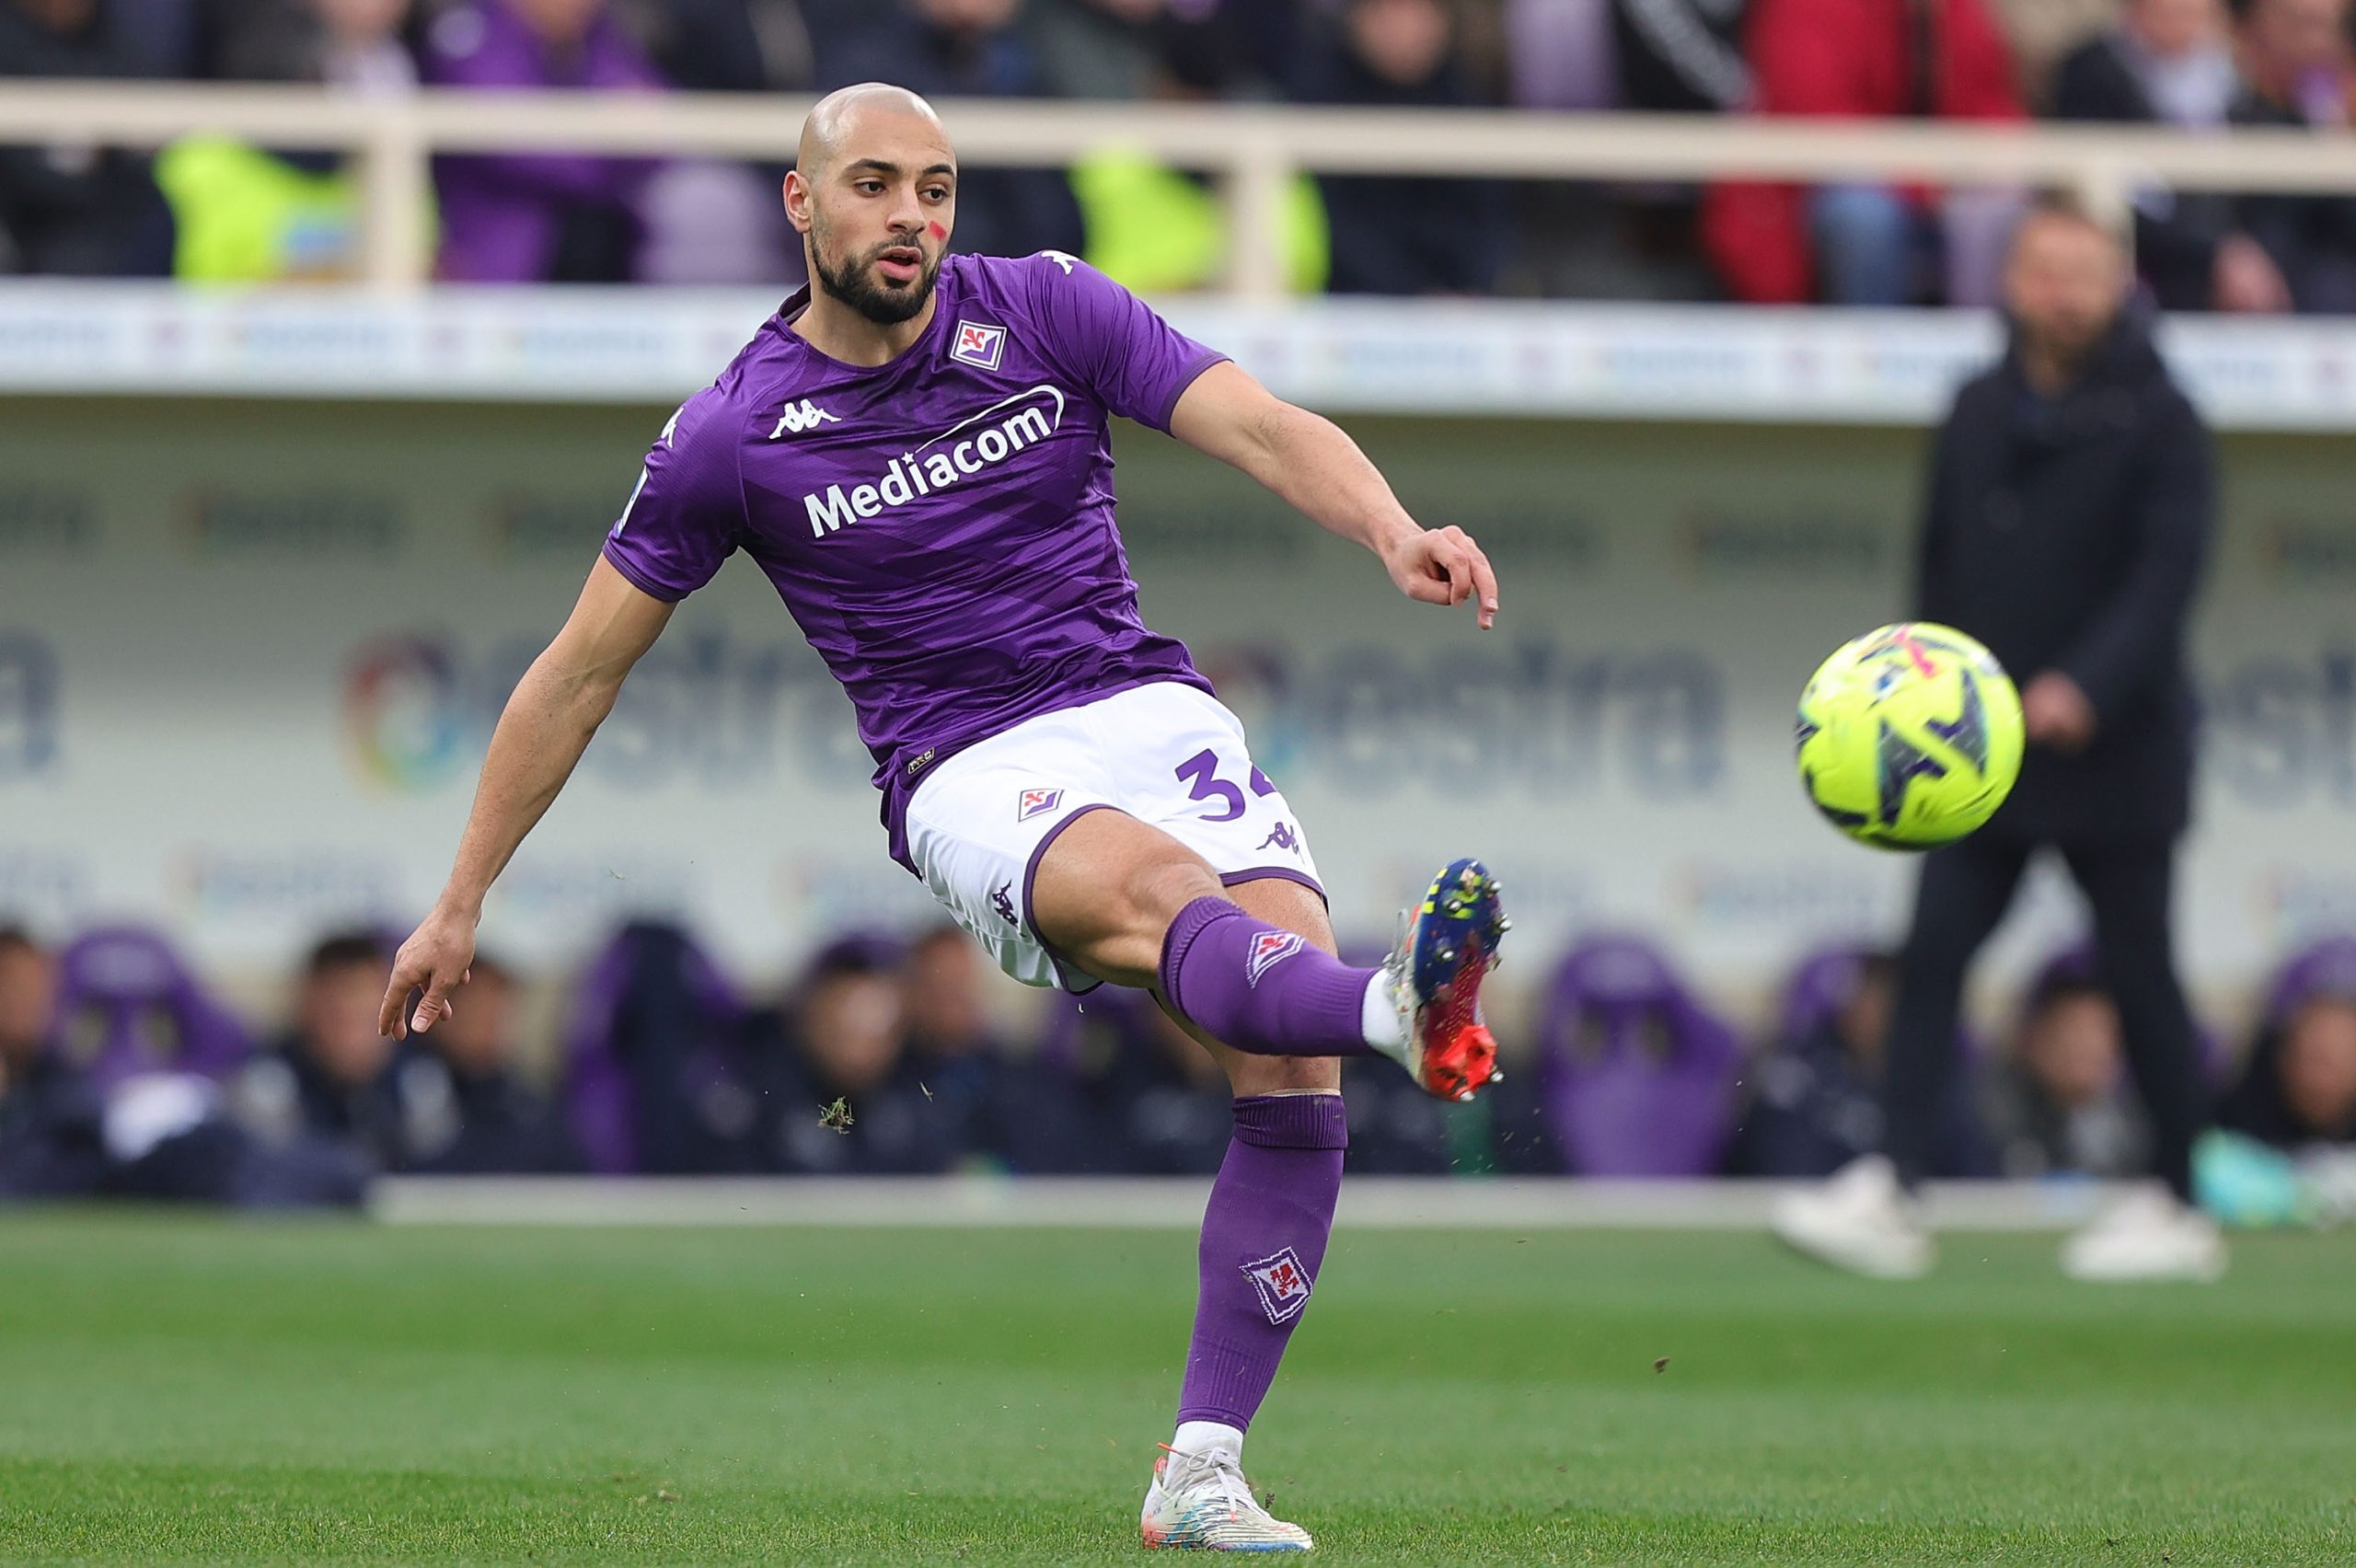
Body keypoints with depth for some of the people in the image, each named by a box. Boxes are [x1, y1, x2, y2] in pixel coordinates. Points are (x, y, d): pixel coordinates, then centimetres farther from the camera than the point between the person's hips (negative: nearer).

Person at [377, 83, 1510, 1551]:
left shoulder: (1045, 310, 6)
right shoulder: (733, 434, 3)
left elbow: (1263, 425, -4)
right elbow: (582, 671, 12)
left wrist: (1398, 535, -26)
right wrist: (461, 905, 15)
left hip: (1153, 711, 3)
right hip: (973, 771, -3)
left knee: (1291, 1062, -20)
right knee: (1160, 889, -37)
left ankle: (1202, 1474, -18)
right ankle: (1406, 1012, -70)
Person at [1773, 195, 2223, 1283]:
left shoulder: (2157, 420, -5)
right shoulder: (1977, 414, 11)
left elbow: (2168, 570, -15)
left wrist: (2087, 685, -27)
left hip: (2114, 750, -5)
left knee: (2138, 976, 3)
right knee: (1931, 957, -5)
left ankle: (2178, 1213, 14)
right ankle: (1889, 1193, -9)